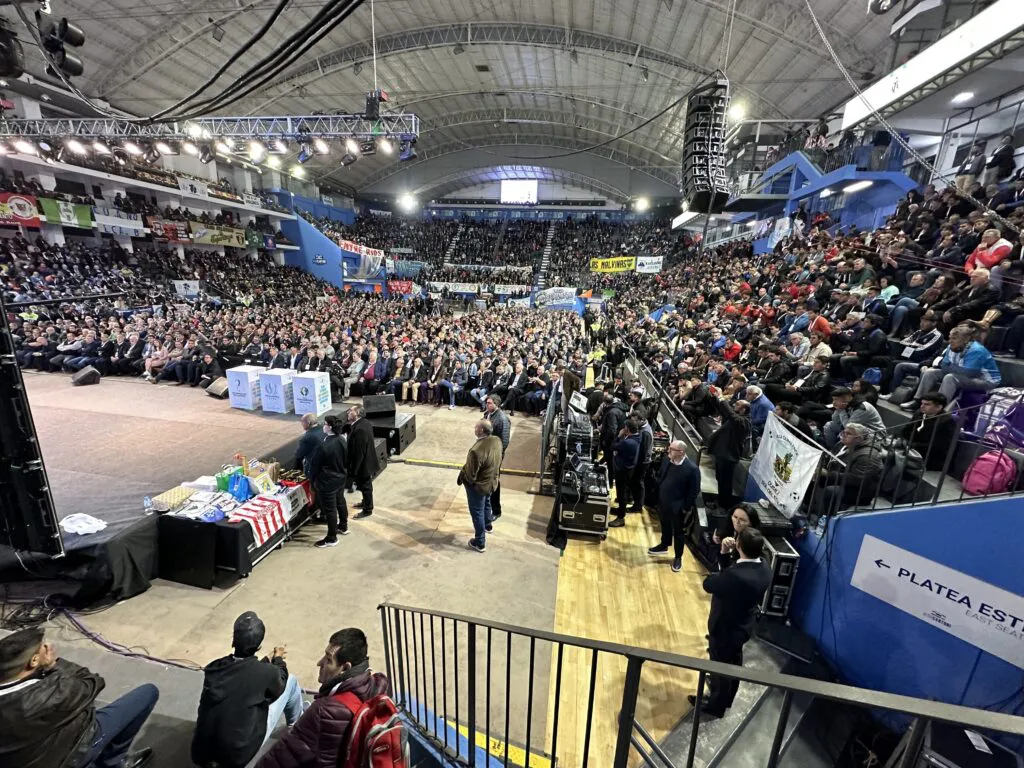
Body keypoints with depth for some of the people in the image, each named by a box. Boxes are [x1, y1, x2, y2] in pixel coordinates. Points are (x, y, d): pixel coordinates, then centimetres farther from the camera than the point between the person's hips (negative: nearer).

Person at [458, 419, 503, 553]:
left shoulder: (477, 450, -38)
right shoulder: (497, 441, -14)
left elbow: (470, 475, -27)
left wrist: (461, 475, -6)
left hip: (478, 486, -7)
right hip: (491, 481, 7)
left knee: (477, 512, 13)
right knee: (486, 504, 32)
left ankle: (480, 543, 30)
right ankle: (487, 525, 58)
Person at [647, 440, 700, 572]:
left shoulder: (692, 469, -25)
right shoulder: (666, 459, -8)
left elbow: (694, 491, -16)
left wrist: (686, 508, -11)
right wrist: (658, 494, 9)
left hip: (678, 507, -5)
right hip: (663, 502, 6)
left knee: (679, 532, 14)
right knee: (665, 526, 26)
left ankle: (678, 557, 33)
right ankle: (664, 546, 49)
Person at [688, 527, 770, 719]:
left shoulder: (734, 575, -41)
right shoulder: (765, 570, -15)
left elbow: (708, 584, -23)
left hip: (725, 629, -7)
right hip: (744, 627, 7)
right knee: (733, 664, 29)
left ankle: (716, 706, 42)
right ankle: (727, 699, 53)